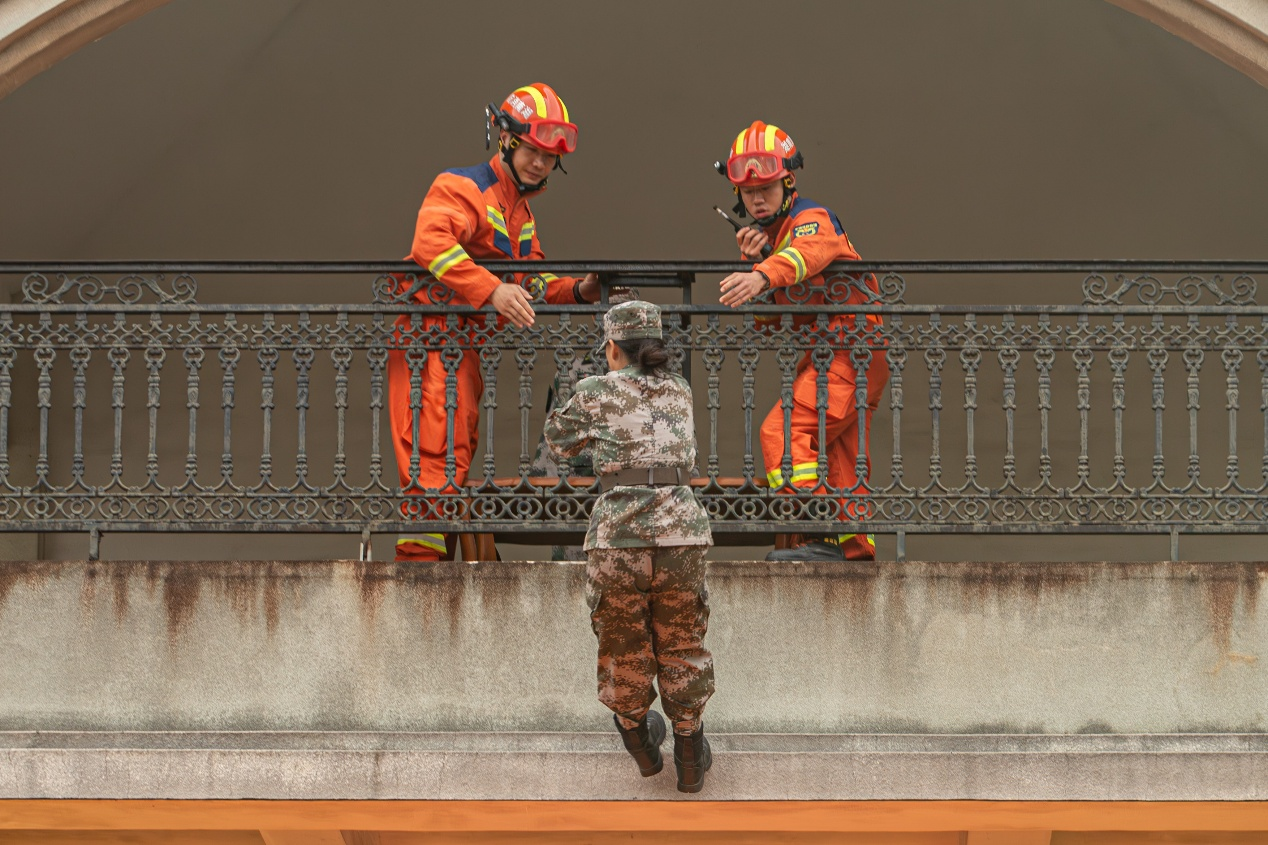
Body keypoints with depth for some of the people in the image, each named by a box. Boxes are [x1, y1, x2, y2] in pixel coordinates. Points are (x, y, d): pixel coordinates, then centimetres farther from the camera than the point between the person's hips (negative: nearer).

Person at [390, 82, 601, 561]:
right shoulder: (465, 188, -10)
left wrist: (577, 291, 4)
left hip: (467, 346, 10)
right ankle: (420, 555, -17)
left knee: (457, 456, 14)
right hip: (432, 336, -10)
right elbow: (431, 242, -28)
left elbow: (530, 283, 24)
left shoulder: (520, 210, 23)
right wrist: (492, 290, -36)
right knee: (435, 454, -15)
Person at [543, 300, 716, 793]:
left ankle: (642, 746, 35)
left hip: (618, 534, -2)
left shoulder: (596, 393, 3)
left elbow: (560, 439, 20)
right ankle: (690, 761, 24)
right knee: (681, 647, 17)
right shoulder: (680, 393, 15)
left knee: (624, 646, 18)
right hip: (681, 533, 2)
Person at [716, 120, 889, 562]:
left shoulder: (812, 219, -10)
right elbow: (767, 321, 13)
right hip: (829, 357, 10)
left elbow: (808, 252, -37)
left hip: (852, 350, -10)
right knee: (839, 463, 15)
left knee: (783, 430, -20)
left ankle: (817, 538, -24)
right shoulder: (772, 234, 19)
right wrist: (753, 263, -2)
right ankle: (856, 551, 23)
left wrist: (763, 275, -56)